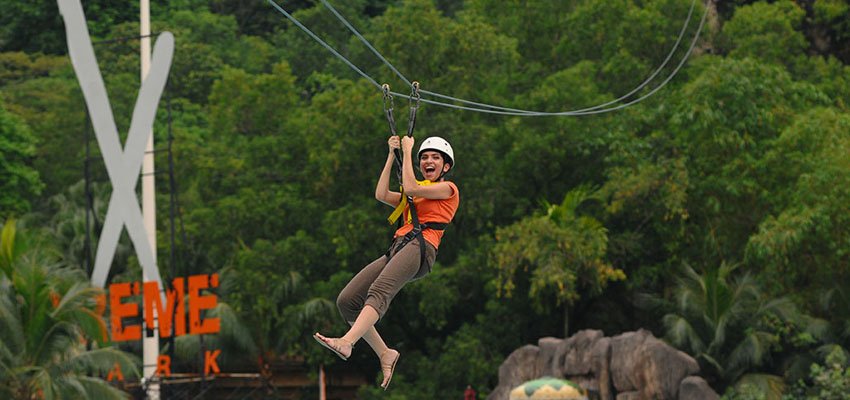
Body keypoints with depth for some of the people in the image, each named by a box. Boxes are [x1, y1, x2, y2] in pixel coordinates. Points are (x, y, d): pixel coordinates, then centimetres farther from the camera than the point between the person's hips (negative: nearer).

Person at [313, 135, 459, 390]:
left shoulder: (448, 189, 12)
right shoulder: (417, 194, 33)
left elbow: (410, 188, -4)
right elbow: (382, 195, 17)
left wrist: (407, 151, 7)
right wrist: (392, 156, 19)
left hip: (420, 247, -8)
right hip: (397, 247, 8)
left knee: (379, 291, -33)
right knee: (347, 300, -7)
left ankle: (346, 342, -55)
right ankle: (384, 353, -2)